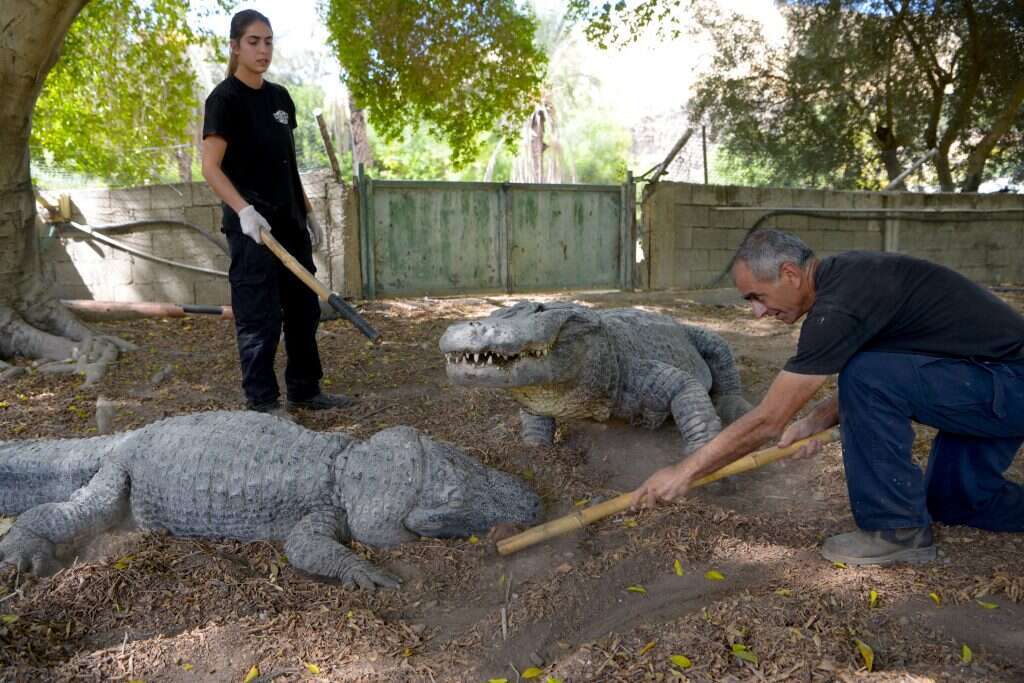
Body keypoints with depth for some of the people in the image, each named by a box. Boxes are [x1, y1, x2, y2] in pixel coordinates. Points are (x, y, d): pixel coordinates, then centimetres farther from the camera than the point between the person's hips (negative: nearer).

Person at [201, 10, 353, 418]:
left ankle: (305, 391, 25)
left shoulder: (280, 97, 14)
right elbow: (210, 167, -15)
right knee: (259, 317, -4)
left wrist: (309, 214, 17)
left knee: (304, 309, 12)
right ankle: (262, 402, 8)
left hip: (289, 222, 8)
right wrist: (243, 209, -29)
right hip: (253, 224, -8)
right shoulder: (225, 98, -7)